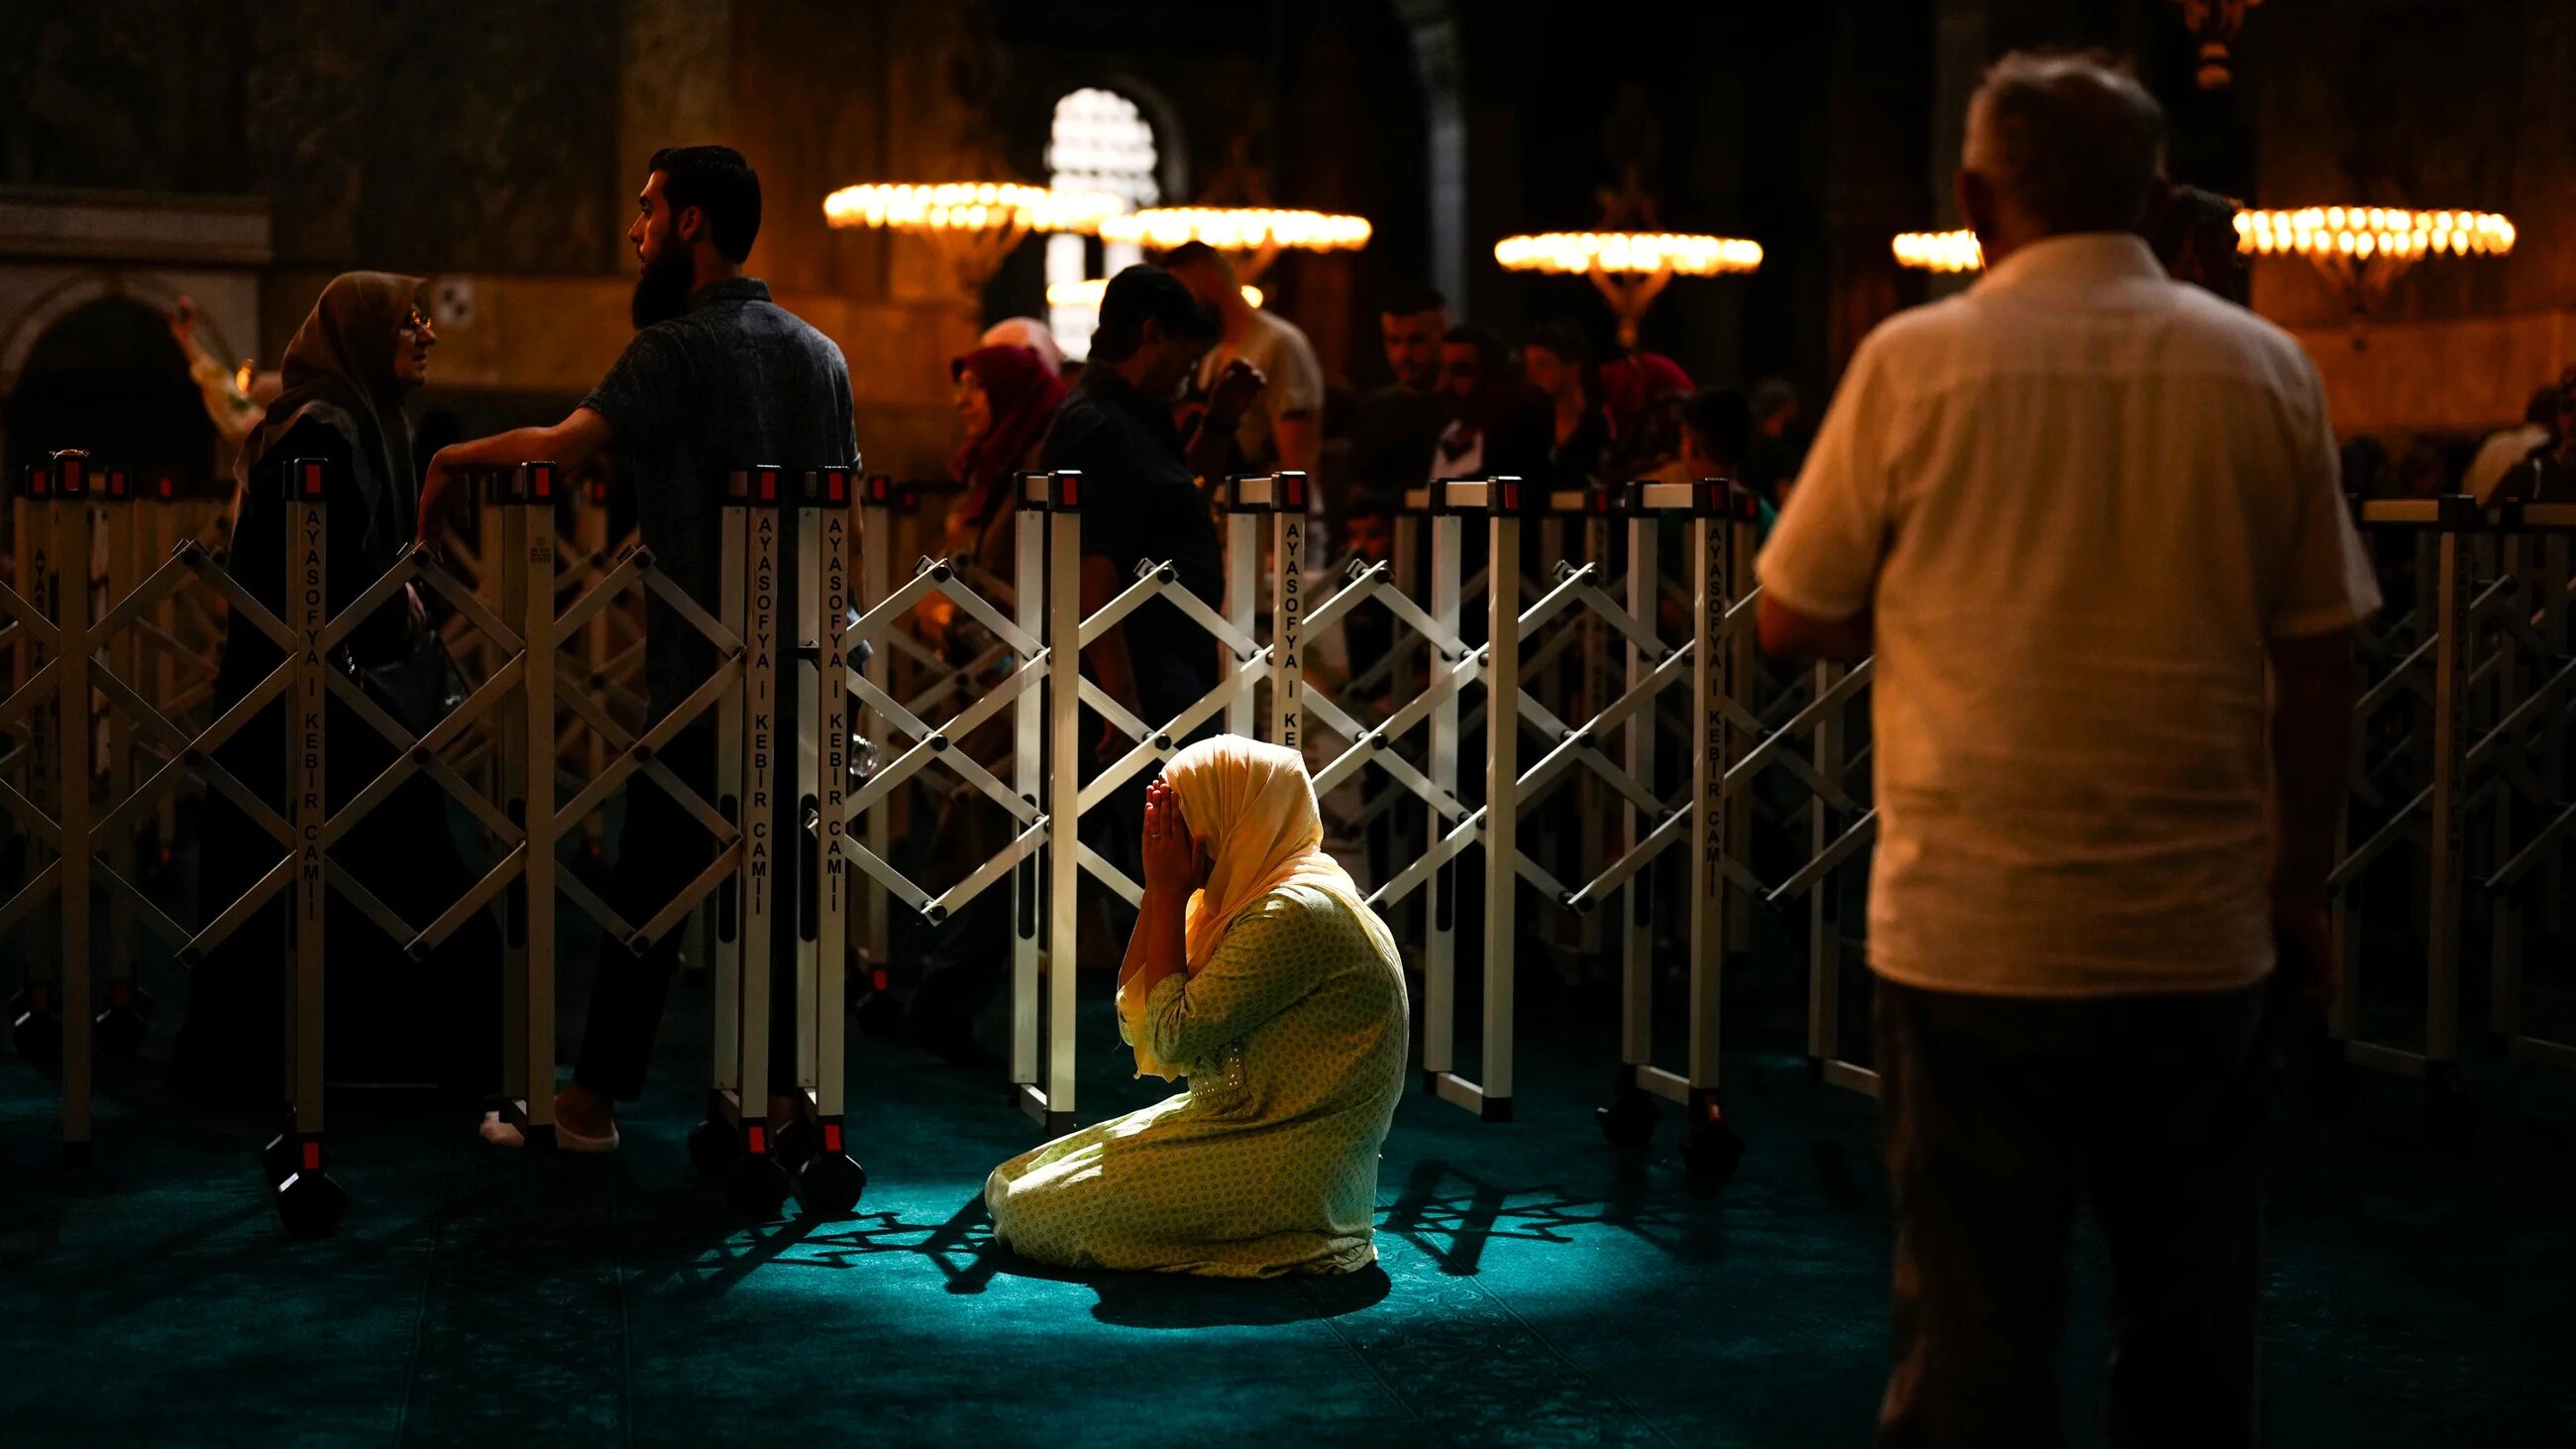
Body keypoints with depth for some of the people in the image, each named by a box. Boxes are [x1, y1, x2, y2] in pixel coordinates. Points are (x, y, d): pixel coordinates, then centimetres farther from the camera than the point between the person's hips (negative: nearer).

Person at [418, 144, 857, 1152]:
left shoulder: (677, 348, -11)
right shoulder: (821, 351, 12)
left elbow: (560, 449, -24)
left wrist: (451, 458, -8)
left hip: (702, 670, -6)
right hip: (801, 670, 7)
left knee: (650, 881, 0)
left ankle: (596, 1097, 8)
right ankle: (776, 1093, 15)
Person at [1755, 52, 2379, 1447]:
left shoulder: (1915, 360, -5)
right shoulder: (2266, 368, 3)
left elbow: (1792, 621, 1)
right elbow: (2320, 662, 5)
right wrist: (2303, 886, 14)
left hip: (1975, 927, -2)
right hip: (2201, 929, 3)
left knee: (1976, 1319, 5)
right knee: (2191, 1319, 14)